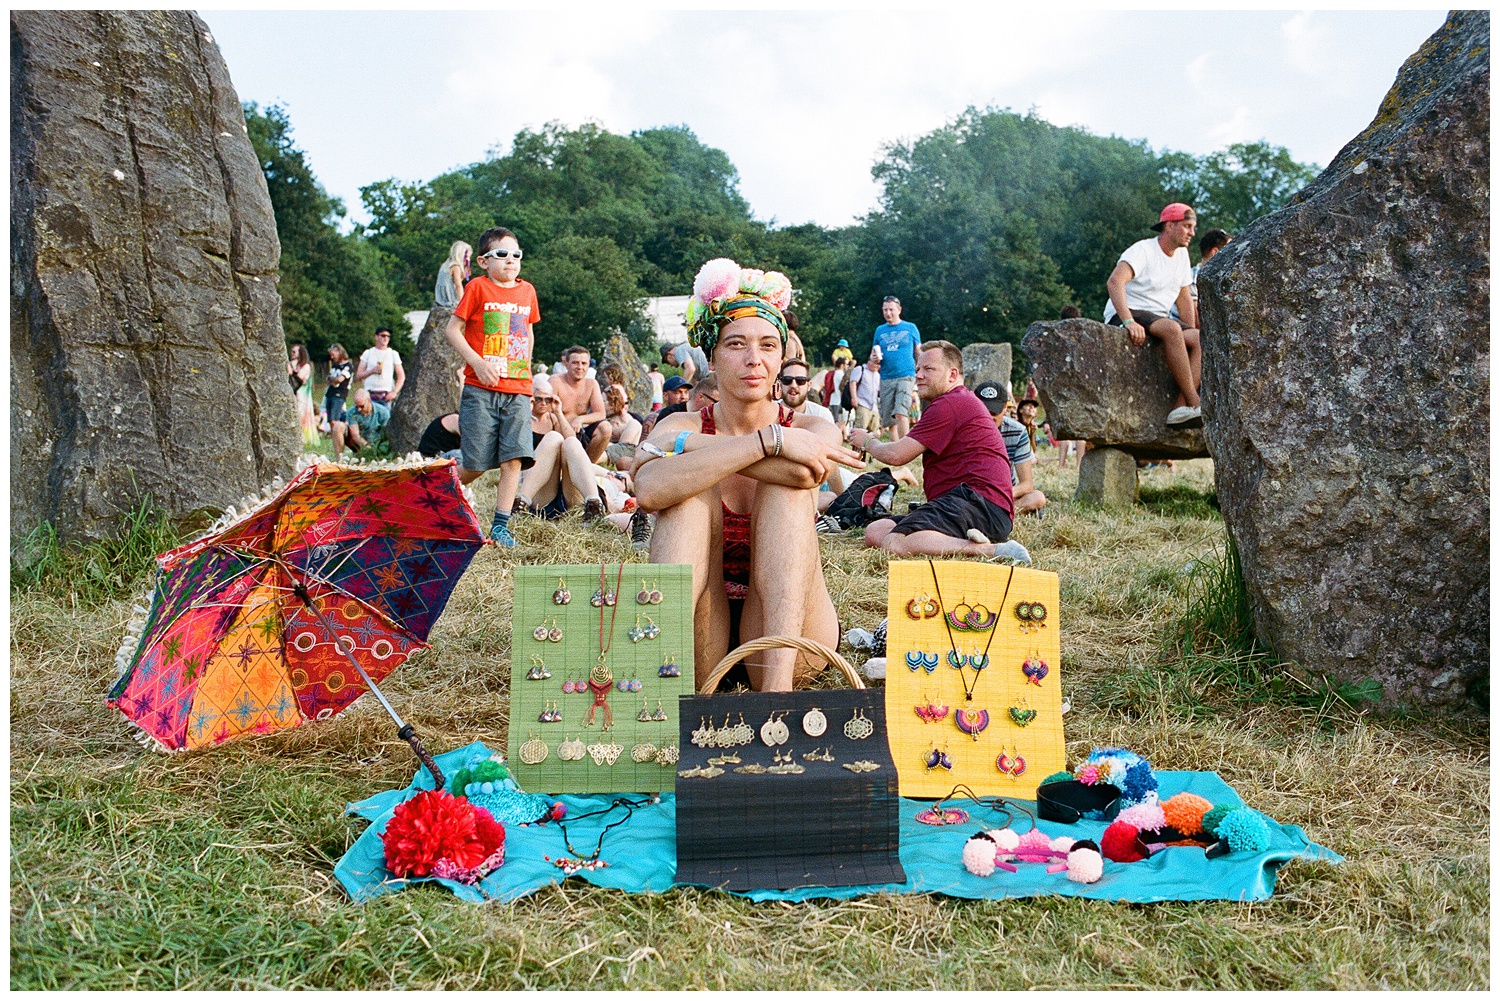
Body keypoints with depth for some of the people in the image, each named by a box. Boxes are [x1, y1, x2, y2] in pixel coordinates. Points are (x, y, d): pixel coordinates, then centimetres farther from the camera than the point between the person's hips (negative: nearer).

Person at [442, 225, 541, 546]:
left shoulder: (527, 291, 12)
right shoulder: (478, 288, -1)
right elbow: (452, 329, -1)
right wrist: (477, 362, -13)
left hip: (518, 390, 4)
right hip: (481, 389, -3)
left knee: (514, 457, -8)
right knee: (478, 463, -1)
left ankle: (500, 524, 0)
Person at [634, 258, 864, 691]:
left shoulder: (810, 430, 2)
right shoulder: (680, 426, 0)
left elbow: (805, 472, -26)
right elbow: (650, 489, -26)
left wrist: (690, 446, -17)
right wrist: (767, 440, -29)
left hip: (787, 629, 0)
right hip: (699, 640, 0)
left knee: (787, 489, -20)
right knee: (692, 495, -21)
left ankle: (778, 681, -36)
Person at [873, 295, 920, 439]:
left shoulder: (910, 328, 7)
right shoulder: (880, 330, 14)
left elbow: (919, 352, 12)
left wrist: (920, 374, 5)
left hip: (906, 376, -4)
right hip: (886, 379, 4)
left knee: (901, 414, -20)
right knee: (889, 420, 5)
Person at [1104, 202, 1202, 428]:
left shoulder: (1181, 254, 16)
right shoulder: (1143, 250, -10)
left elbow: (1184, 297, 21)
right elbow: (1115, 281, -27)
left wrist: (1192, 334, 8)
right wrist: (1128, 321, -39)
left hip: (1156, 319, 8)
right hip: (1124, 316, -8)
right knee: (1171, 329, -37)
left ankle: (1180, 408, -31)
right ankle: (1195, 404, -36)